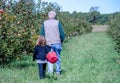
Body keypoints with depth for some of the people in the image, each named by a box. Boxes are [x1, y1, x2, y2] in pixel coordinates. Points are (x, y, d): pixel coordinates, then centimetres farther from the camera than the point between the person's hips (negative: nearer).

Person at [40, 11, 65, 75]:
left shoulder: (44, 23, 4)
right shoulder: (57, 22, -2)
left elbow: (42, 34, 5)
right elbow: (62, 33, -3)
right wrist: (61, 40, 11)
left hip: (48, 43, 1)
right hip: (57, 43, -1)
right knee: (57, 57, 9)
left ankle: (50, 71, 3)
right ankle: (58, 71, 14)